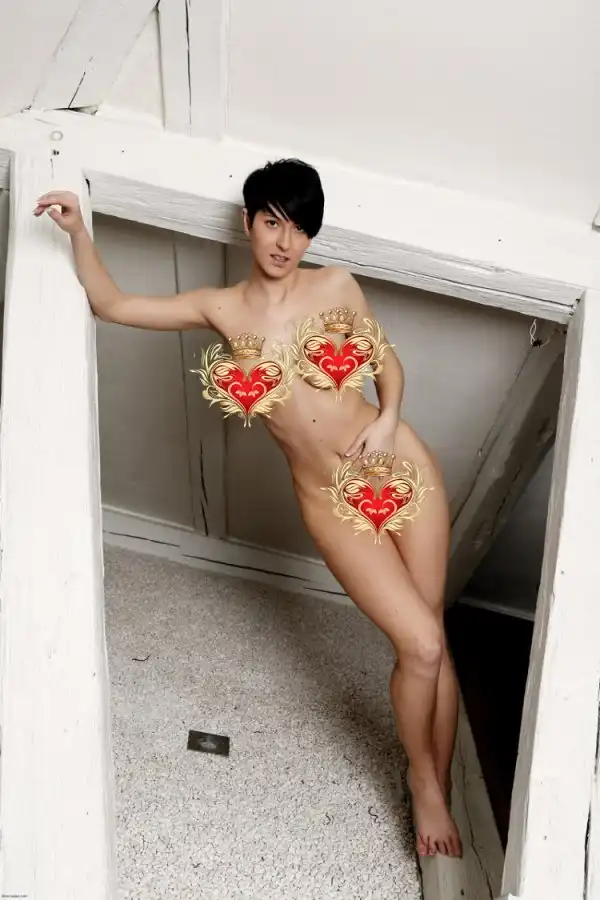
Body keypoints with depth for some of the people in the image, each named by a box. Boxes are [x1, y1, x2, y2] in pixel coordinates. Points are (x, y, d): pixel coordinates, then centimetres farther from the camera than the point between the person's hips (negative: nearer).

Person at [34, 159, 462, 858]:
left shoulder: (335, 286, 0)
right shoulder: (221, 308, 1)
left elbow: (386, 360, 10)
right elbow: (111, 304, -1)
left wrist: (387, 421, -8)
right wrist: (77, 230, -14)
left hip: (400, 465, 1)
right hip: (330, 499, -1)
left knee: (431, 640, 6)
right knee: (419, 645, -6)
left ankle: (440, 790, 26)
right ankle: (422, 780, 22)